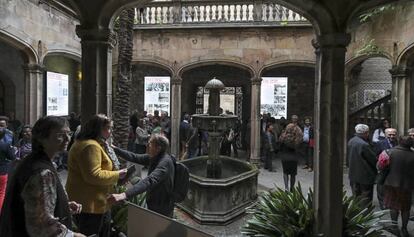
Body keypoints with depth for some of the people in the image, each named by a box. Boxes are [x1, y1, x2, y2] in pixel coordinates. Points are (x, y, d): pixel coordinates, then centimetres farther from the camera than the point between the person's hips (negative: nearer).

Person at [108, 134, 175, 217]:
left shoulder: (165, 162, -30)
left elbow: (150, 180, -43)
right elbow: (134, 157, 6)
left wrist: (125, 195, -52)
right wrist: (115, 149, -1)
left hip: (162, 209, -8)